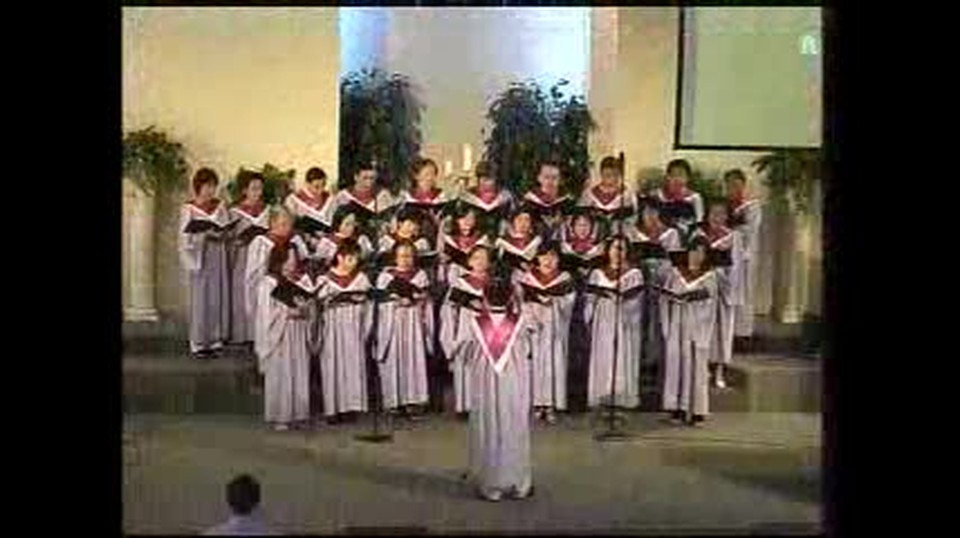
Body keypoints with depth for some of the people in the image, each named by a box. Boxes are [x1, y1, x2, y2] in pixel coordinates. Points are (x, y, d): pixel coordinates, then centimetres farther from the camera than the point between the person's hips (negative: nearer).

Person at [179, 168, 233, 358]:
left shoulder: (220, 206, 8)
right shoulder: (189, 209, -3)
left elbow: (228, 231, 9)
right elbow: (185, 237, -6)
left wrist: (218, 233, -11)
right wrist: (203, 235, -20)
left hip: (219, 255, 4)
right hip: (200, 256, -4)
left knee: (219, 297, 4)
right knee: (201, 299, -2)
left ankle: (216, 339, 13)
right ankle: (198, 343, 5)